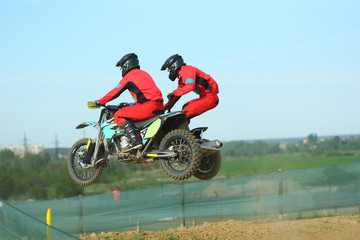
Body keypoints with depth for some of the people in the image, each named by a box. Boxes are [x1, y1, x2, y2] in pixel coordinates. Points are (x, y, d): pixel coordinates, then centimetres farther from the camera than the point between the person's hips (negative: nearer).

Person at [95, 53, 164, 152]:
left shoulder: (129, 76, 1)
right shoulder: (144, 73, 26)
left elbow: (115, 92, 1)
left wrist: (100, 102, 13)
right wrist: (130, 105, 40)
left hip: (148, 106, -9)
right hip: (159, 107, 9)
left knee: (118, 115, -4)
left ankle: (135, 141, -21)